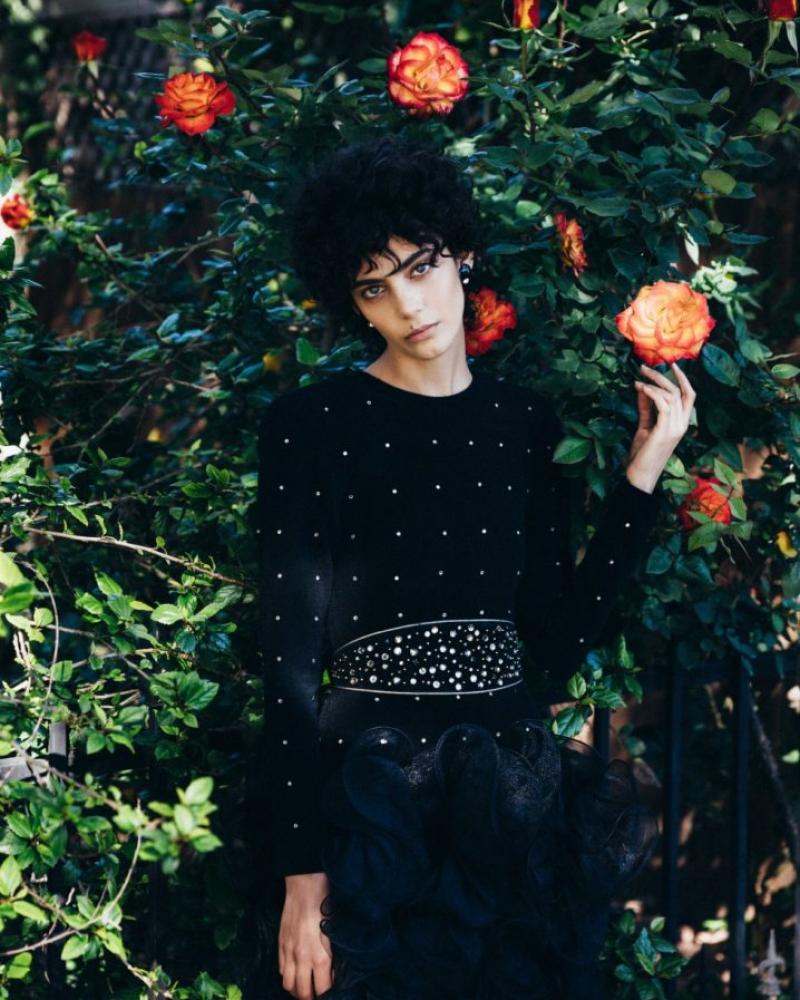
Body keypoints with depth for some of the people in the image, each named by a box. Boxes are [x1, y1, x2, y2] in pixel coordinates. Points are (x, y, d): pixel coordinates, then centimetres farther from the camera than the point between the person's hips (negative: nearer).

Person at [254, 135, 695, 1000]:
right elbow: (289, 657, -9)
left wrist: (642, 476, 0)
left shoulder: (526, 420, 7)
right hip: (368, 792, -4)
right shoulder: (310, 425, -6)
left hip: (516, 791, 4)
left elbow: (557, 645, 4)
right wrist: (302, 871, -15)